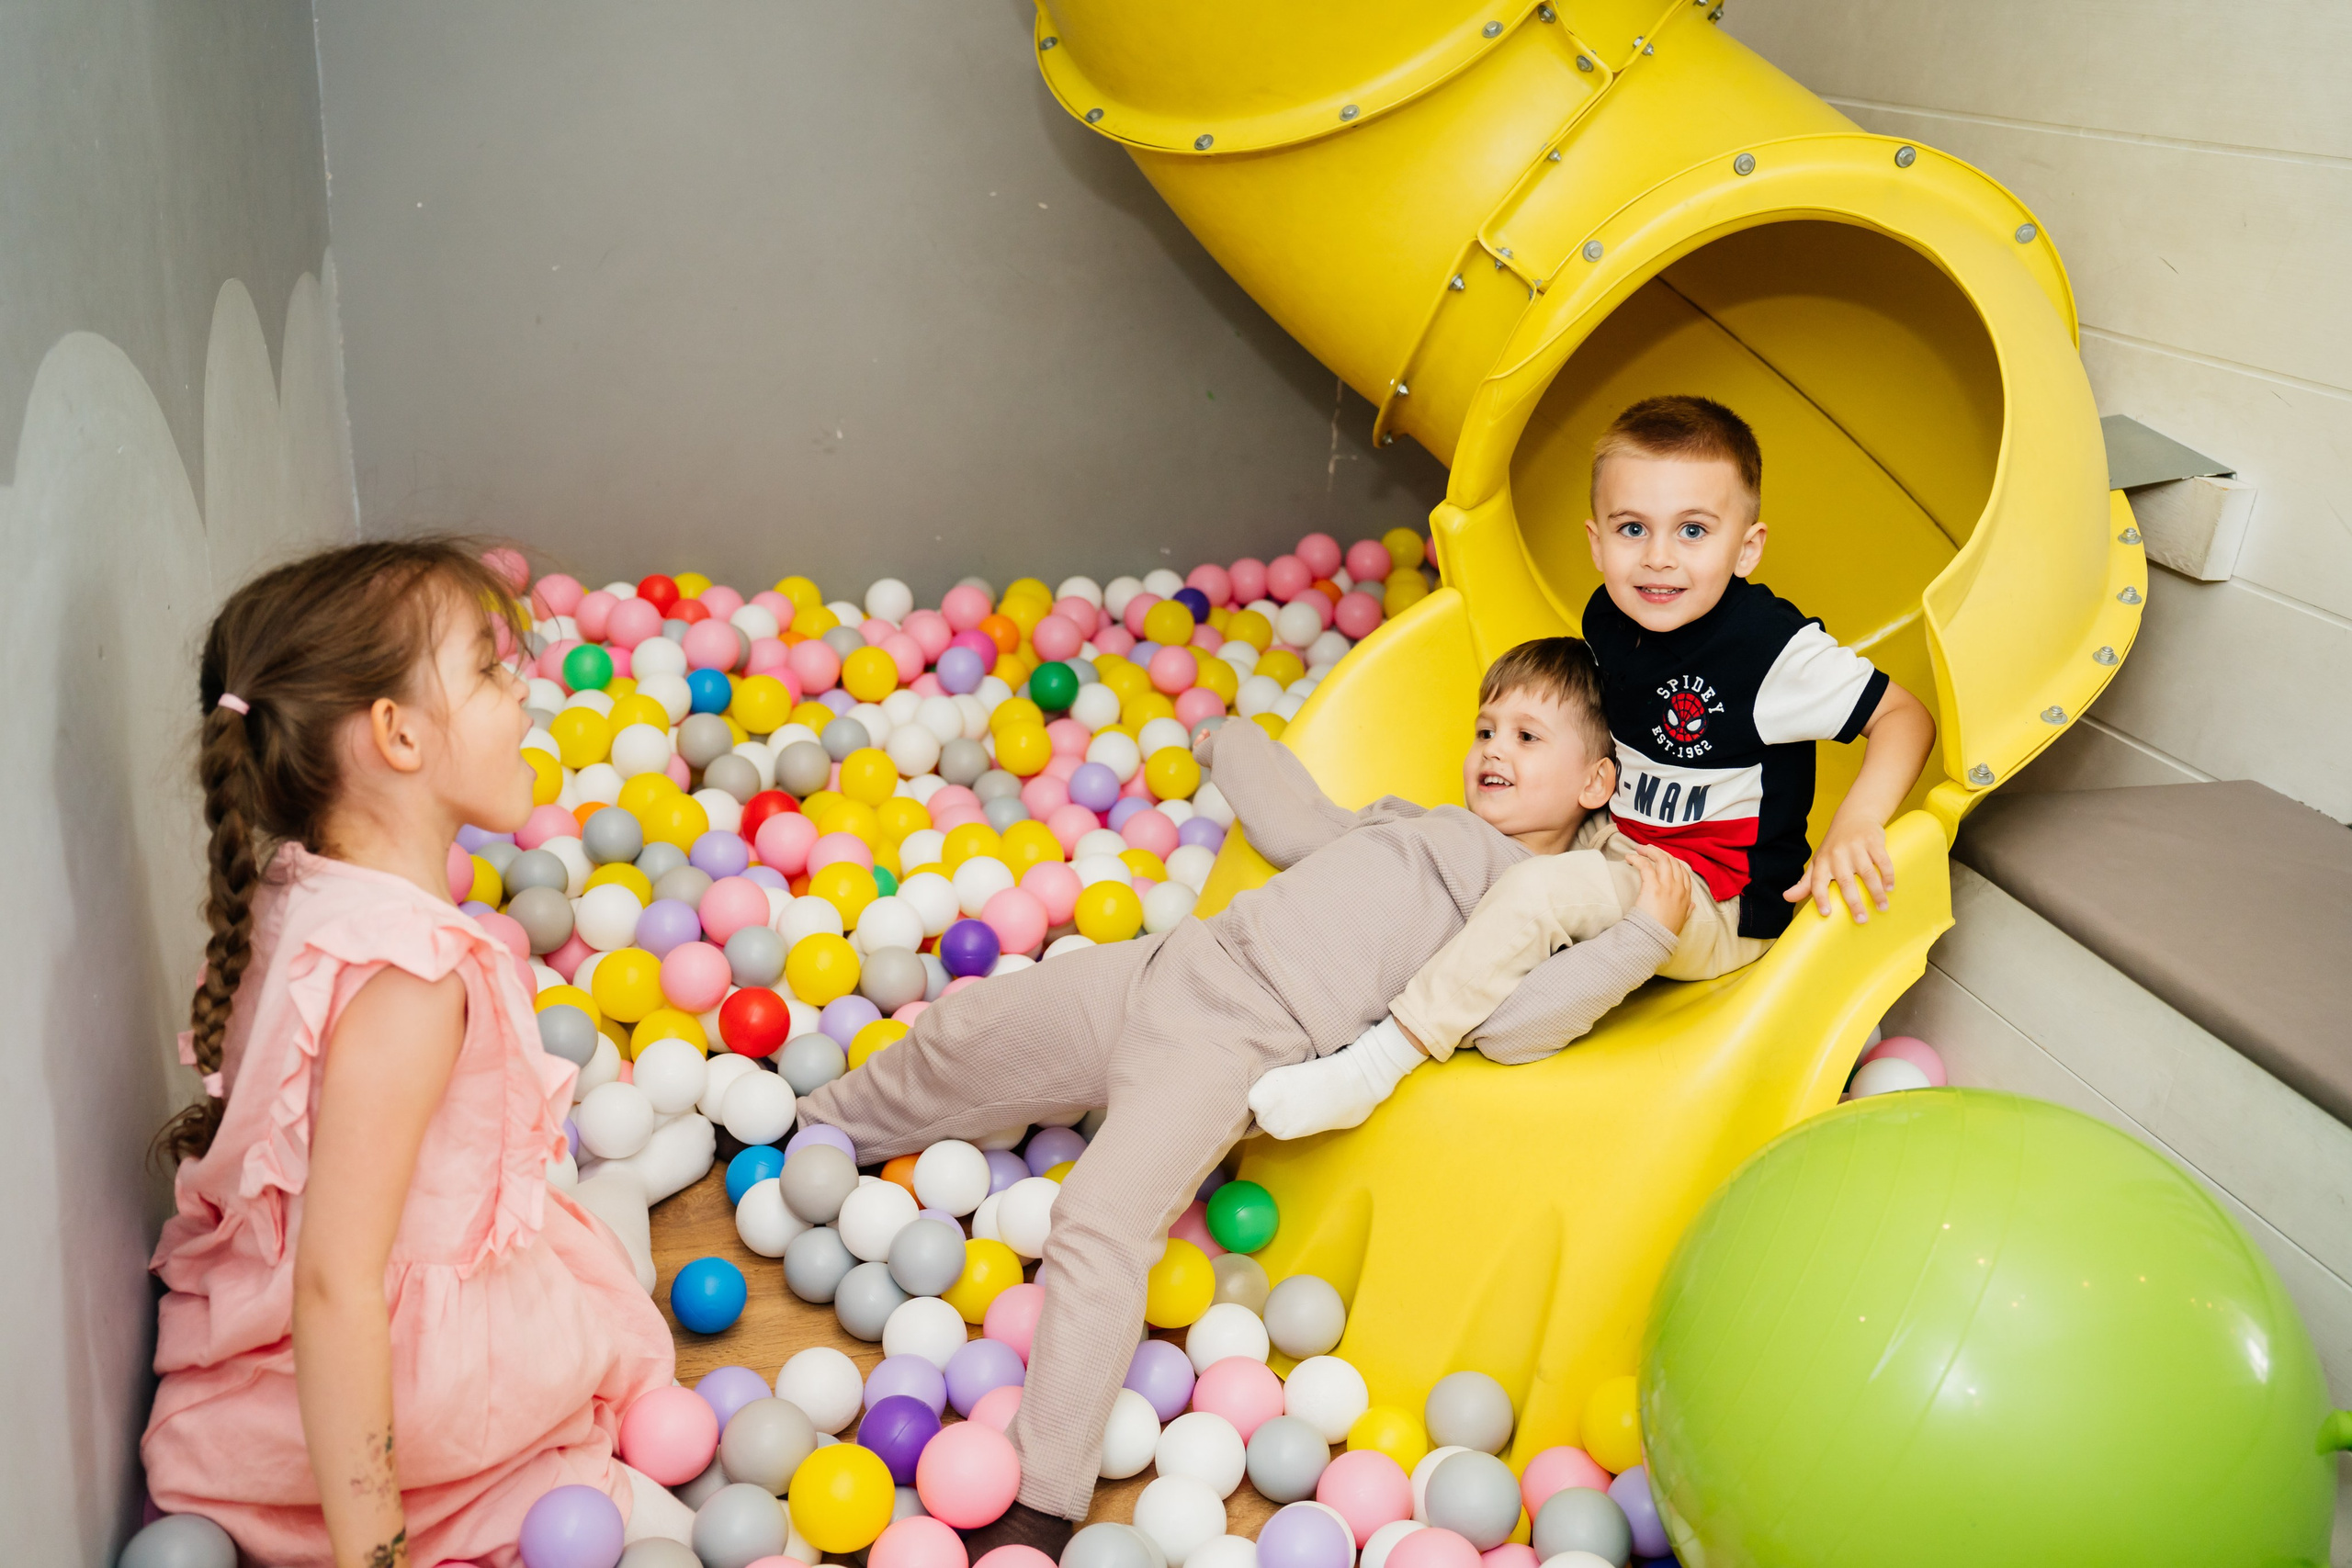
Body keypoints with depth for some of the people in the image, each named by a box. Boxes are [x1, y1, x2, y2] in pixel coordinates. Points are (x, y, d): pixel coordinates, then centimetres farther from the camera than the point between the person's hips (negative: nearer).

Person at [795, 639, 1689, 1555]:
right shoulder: (1412, 820, 22)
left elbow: (1507, 1027, -17)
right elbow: (1296, 831, 33)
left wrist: (1642, 938, -23)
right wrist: (1237, 744, 41)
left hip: (1241, 1047, -7)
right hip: (1170, 964, 8)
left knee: (1100, 1218, -25)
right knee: (962, 1034, 18)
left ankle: (1042, 1505, -15)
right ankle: (823, 1131, 47)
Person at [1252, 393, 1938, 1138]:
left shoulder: (1774, 649, -23)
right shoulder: (1608, 619, -2)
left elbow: (1905, 715, -16)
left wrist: (1856, 822, -32)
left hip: (1720, 914, -8)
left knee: (1537, 890, -28)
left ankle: (1377, 1062, -22)